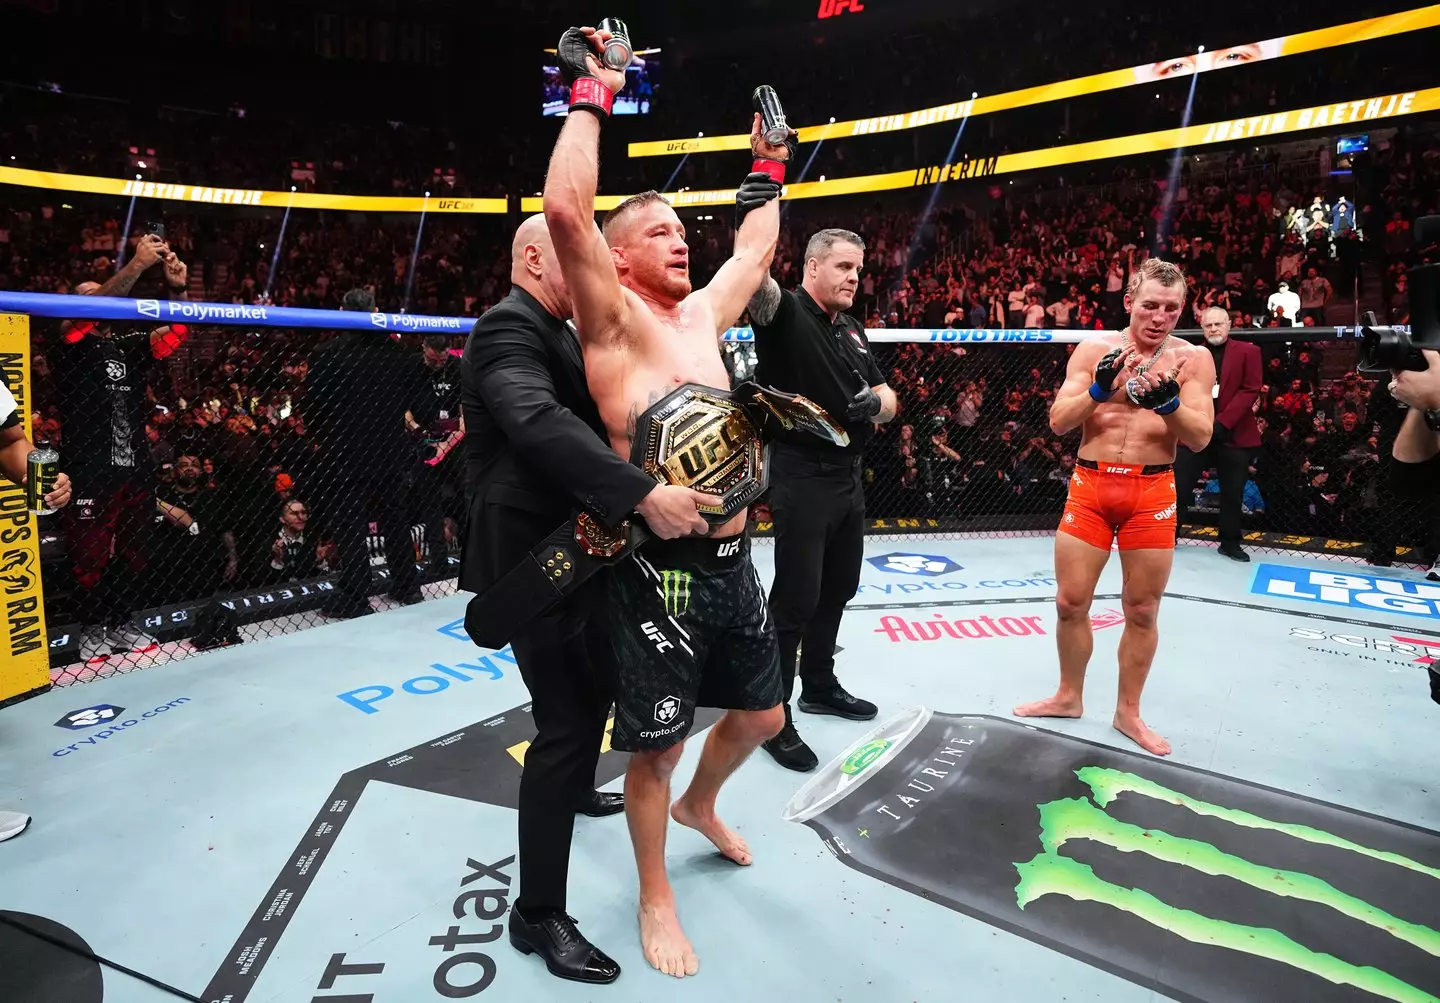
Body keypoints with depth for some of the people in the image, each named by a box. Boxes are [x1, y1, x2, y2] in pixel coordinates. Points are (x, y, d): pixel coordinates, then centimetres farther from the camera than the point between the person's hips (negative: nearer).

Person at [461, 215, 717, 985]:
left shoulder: (557, 335, 15)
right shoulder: (509, 329, -18)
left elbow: (585, 421, 15)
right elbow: (541, 423, -36)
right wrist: (643, 495, -45)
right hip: (532, 559, -10)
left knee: (599, 685, 27)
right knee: (565, 723, -6)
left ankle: (574, 788, 54)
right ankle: (537, 913, 9)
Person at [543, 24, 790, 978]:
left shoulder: (702, 315, 12)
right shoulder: (616, 322, -8)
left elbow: (758, 245, 27)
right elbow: (566, 210, -22)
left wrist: (769, 165, 29)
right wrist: (591, 93, -13)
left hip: (735, 564, 8)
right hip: (663, 574, -7)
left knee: (761, 714, 24)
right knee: (654, 750, 8)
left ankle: (700, 807, 53)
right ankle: (656, 898, 33)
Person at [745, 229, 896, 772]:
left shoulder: (852, 330, 14)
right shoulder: (784, 312, -9)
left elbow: (887, 397, 15)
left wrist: (876, 404, -7)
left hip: (849, 478, 9)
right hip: (802, 480, -8)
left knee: (837, 590, 19)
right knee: (795, 600, -4)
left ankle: (819, 685, 38)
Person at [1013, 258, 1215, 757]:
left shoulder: (1192, 358, 0)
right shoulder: (1094, 349, 1)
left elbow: (1201, 437, -8)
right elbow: (1058, 422, -5)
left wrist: (1168, 401, -26)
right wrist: (1098, 389, -22)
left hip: (1151, 492, 0)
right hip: (1091, 485, 1)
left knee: (1142, 610, 7)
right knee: (1070, 602, 6)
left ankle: (1128, 712, 24)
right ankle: (1068, 697, 27)